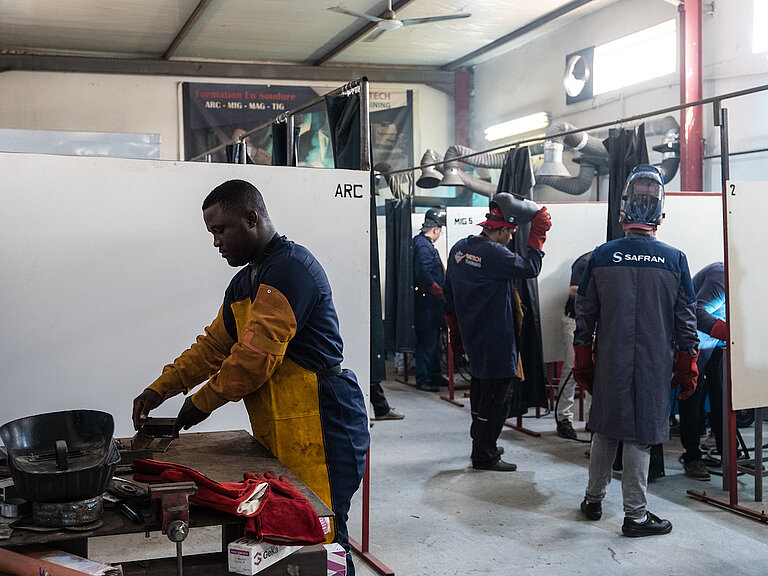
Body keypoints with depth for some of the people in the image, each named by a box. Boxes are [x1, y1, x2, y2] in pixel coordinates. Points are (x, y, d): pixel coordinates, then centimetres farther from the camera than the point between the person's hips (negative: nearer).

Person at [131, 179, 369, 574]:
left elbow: (257, 353, -20)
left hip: (319, 425, -10)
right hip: (278, 431, 10)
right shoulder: (244, 282, 19)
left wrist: (203, 401, -8)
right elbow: (214, 345, 22)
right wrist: (160, 389, 12)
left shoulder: (290, 267, -15)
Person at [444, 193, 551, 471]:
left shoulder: (459, 248, 7)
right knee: (497, 394, 1)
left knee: (481, 389, 23)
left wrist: (456, 330, 23)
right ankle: (484, 456, 8)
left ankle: (480, 442, 38)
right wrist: (538, 235, -5)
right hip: (496, 341, -9)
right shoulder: (494, 254, -22)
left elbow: (449, 296, 14)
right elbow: (530, 268, -14)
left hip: (471, 335, 9)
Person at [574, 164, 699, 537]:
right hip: (653, 366, -1)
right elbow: (686, 323, -1)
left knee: (605, 430, 16)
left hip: (609, 363, 2)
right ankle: (635, 515, 13)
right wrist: (687, 372, 8)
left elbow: (584, 317, 2)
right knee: (640, 435, 5)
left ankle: (593, 500, 28)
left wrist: (582, 365, 11)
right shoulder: (675, 260, -6)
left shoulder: (601, 256, -4)